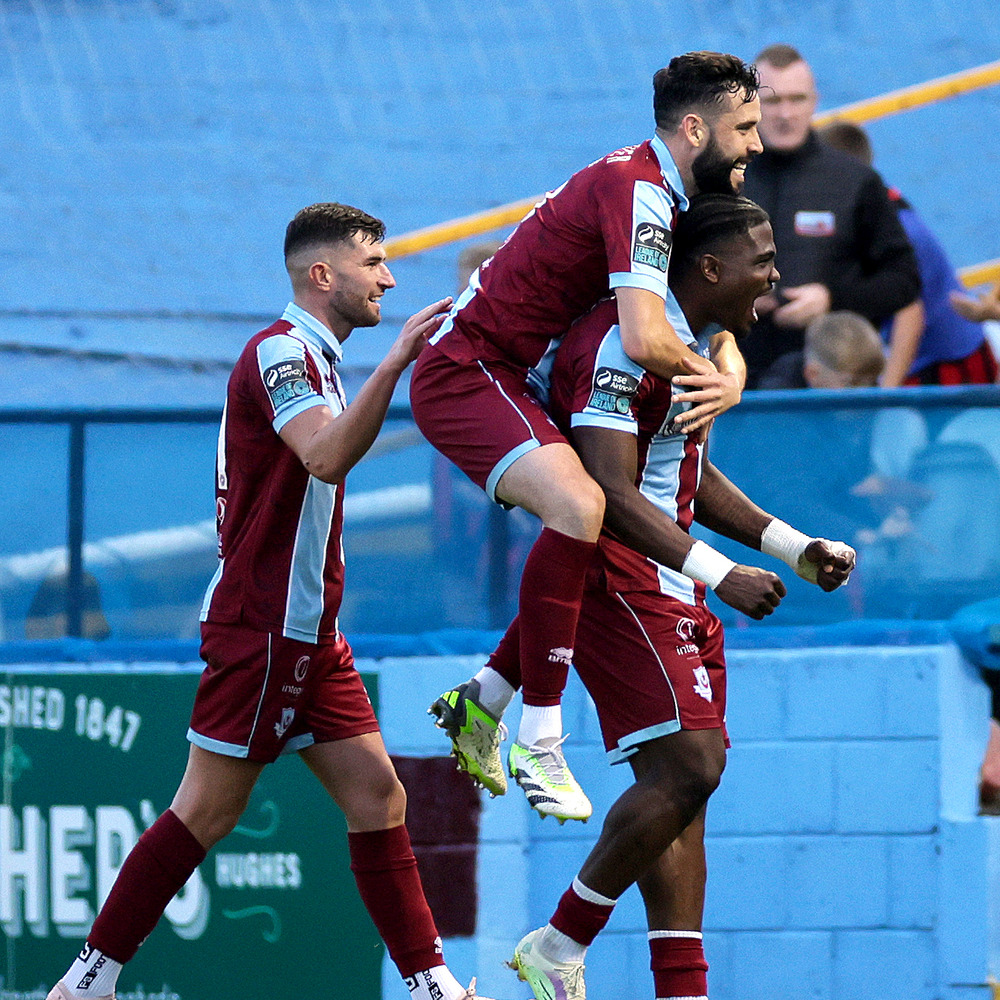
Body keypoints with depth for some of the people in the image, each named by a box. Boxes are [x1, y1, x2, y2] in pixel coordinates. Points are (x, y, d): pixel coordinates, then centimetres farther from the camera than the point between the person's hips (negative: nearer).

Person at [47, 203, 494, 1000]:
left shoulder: (310, 357, 19)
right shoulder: (281, 350, -12)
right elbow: (327, 455, -29)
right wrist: (395, 362, -34)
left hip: (309, 635, 10)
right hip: (262, 628, -10)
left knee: (378, 797, 3)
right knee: (207, 813, -7)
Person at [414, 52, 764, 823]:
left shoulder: (673, 198, 11)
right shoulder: (637, 191, -21)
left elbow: (714, 324, 14)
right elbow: (646, 340, -33)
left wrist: (730, 375, -9)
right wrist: (705, 372, -12)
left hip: (514, 382, 11)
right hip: (467, 373, -11)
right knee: (579, 506, -31)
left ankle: (483, 700, 26)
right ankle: (540, 741, -27)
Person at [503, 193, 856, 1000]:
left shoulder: (697, 343, 14)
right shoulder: (626, 344, -19)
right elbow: (611, 492, -26)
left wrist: (795, 549, 19)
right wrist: (720, 573, -30)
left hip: (672, 585, 11)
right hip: (617, 578, -11)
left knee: (680, 782, 8)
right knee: (689, 766, -16)